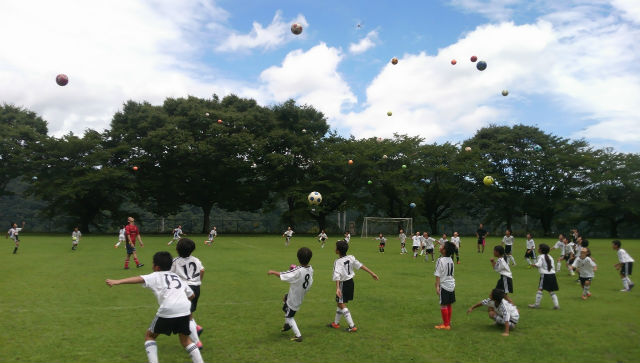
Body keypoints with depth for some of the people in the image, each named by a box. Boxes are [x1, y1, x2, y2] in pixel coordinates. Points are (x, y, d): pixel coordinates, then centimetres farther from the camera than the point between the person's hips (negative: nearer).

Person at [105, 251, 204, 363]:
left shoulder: (155, 276, 14)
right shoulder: (177, 276, 27)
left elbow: (139, 279, -7)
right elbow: (191, 295, 27)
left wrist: (117, 282, -16)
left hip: (167, 310, -4)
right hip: (185, 310, 4)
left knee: (150, 335, 20)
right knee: (185, 339, 24)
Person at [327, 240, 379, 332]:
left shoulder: (338, 262, -21)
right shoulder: (351, 258, -2)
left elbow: (337, 275, -33)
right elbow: (360, 265, -1)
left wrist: (337, 288, -43)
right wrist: (372, 273, 2)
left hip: (343, 284, -8)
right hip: (350, 282, 8)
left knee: (342, 305, 1)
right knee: (340, 303, 20)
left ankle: (352, 326, -3)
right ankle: (336, 323, 32)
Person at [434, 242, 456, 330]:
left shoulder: (440, 260, -17)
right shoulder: (451, 260, 6)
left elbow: (438, 275, -17)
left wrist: (437, 286, -14)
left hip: (444, 285, -8)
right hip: (451, 285, 8)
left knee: (443, 305, 0)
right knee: (449, 305, 15)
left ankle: (446, 325, 5)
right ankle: (448, 322, 25)